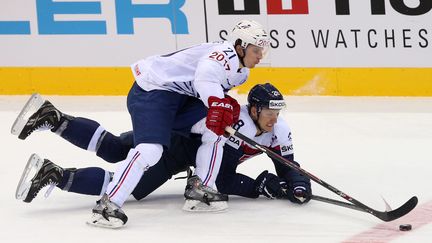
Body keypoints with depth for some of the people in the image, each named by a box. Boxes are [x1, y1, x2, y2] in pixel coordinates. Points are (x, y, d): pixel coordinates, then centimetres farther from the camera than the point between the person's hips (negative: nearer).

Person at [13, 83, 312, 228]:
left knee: (112, 149, 11)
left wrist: (298, 184, -16)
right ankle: (55, 174, -18)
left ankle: (56, 118, 5)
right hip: (174, 145, -8)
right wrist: (263, 186, -25)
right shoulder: (235, 128, -29)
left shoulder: (279, 130, -3)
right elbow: (222, 181, -26)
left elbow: (287, 166, 4)